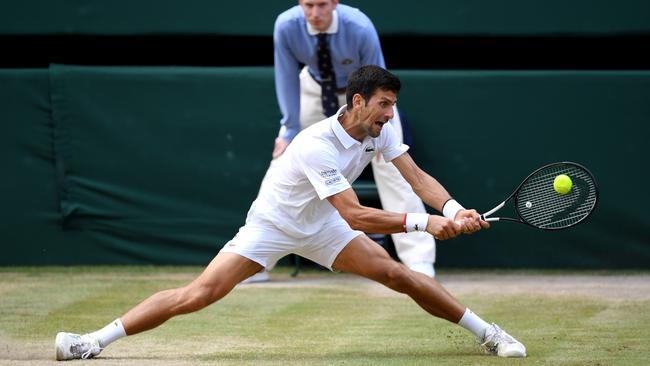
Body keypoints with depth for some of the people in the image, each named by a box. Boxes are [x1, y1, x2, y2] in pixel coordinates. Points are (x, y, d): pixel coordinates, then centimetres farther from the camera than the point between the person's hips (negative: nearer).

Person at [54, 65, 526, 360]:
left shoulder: (380, 130, -11)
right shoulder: (316, 145, -34)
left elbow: (417, 176, -12)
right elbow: (355, 216, -36)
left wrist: (453, 210, -30)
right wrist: (424, 223, -37)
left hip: (319, 226, 6)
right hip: (272, 225, -6)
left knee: (399, 275, -5)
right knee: (198, 294, -17)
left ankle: (488, 333, 9)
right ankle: (94, 341, -14)